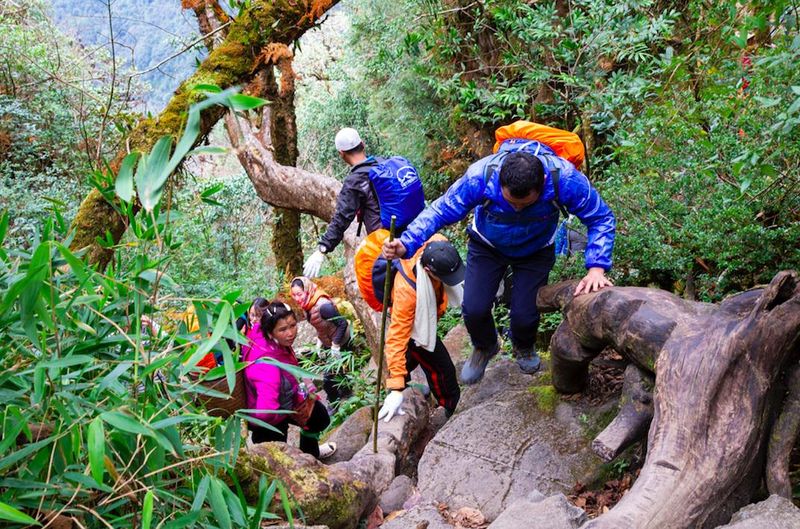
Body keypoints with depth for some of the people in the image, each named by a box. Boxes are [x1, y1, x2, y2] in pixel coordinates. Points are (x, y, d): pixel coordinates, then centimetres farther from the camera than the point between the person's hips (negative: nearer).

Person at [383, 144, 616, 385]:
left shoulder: (565, 177, -36)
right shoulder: (480, 176, -37)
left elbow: (602, 218, -23)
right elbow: (440, 210, -27)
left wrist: (596, 268, -36)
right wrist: (406, 243, -43)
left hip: (536, 251, 0)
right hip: (487, 246, 0)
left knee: (525, 316, -8)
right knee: (474, 310, -11)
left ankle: (524, 347, 33)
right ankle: (485, 347, 28)